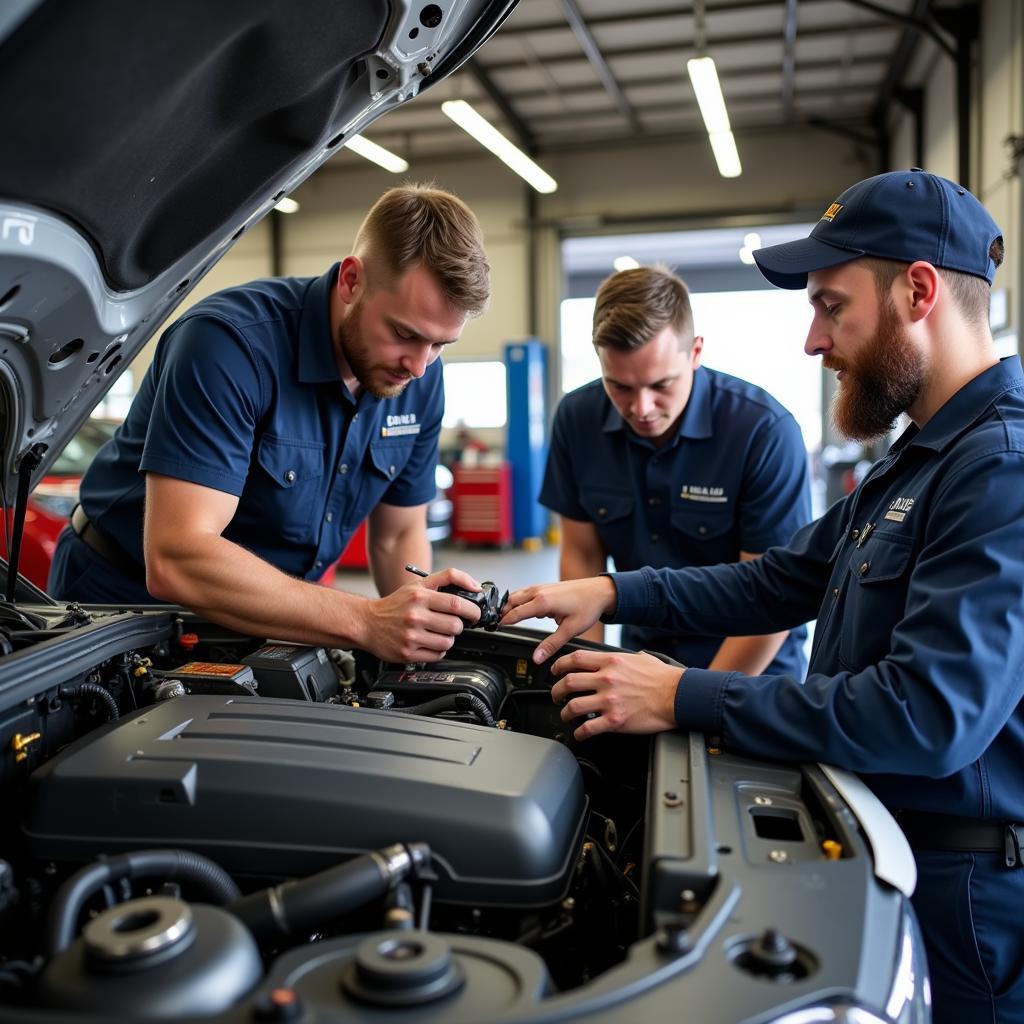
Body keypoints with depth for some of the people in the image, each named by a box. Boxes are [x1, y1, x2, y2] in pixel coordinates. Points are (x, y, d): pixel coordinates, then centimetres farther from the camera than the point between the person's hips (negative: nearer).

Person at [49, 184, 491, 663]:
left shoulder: (420, 379, -8)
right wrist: (366, 622, -39)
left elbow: (400, 536, 3)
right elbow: (175, 561, -34)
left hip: (272, 619, 3)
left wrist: (415, 627, -16)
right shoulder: (229, 341, -27)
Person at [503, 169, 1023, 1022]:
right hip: (879, 845, 9)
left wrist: (685, 698, -25)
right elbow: (783, 582, 13)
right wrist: (613, 593, 2)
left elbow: (930, 715, -31)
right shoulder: (920, 456, 10)